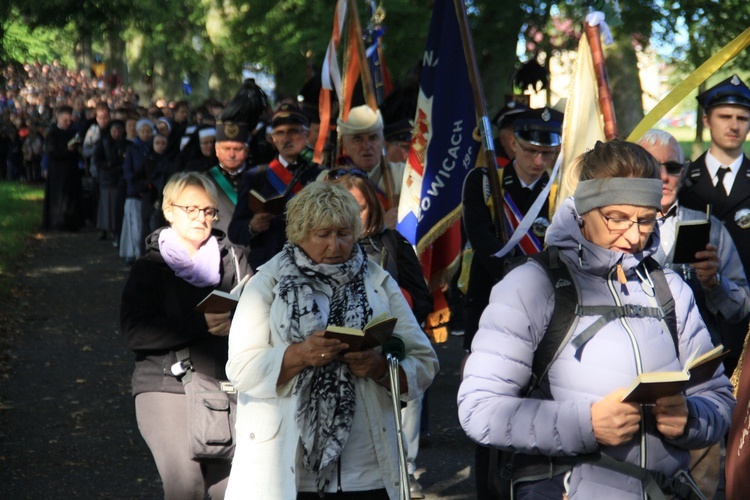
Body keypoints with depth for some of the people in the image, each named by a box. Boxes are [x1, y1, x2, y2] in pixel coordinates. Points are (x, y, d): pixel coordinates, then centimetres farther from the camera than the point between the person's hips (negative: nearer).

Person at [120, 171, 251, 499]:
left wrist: (235, 322, -20)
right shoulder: (150, 267, 4)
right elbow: (135, 333, -10)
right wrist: (200, 325, -19)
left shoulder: (233, 259, 11)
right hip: (166, 386, -2)